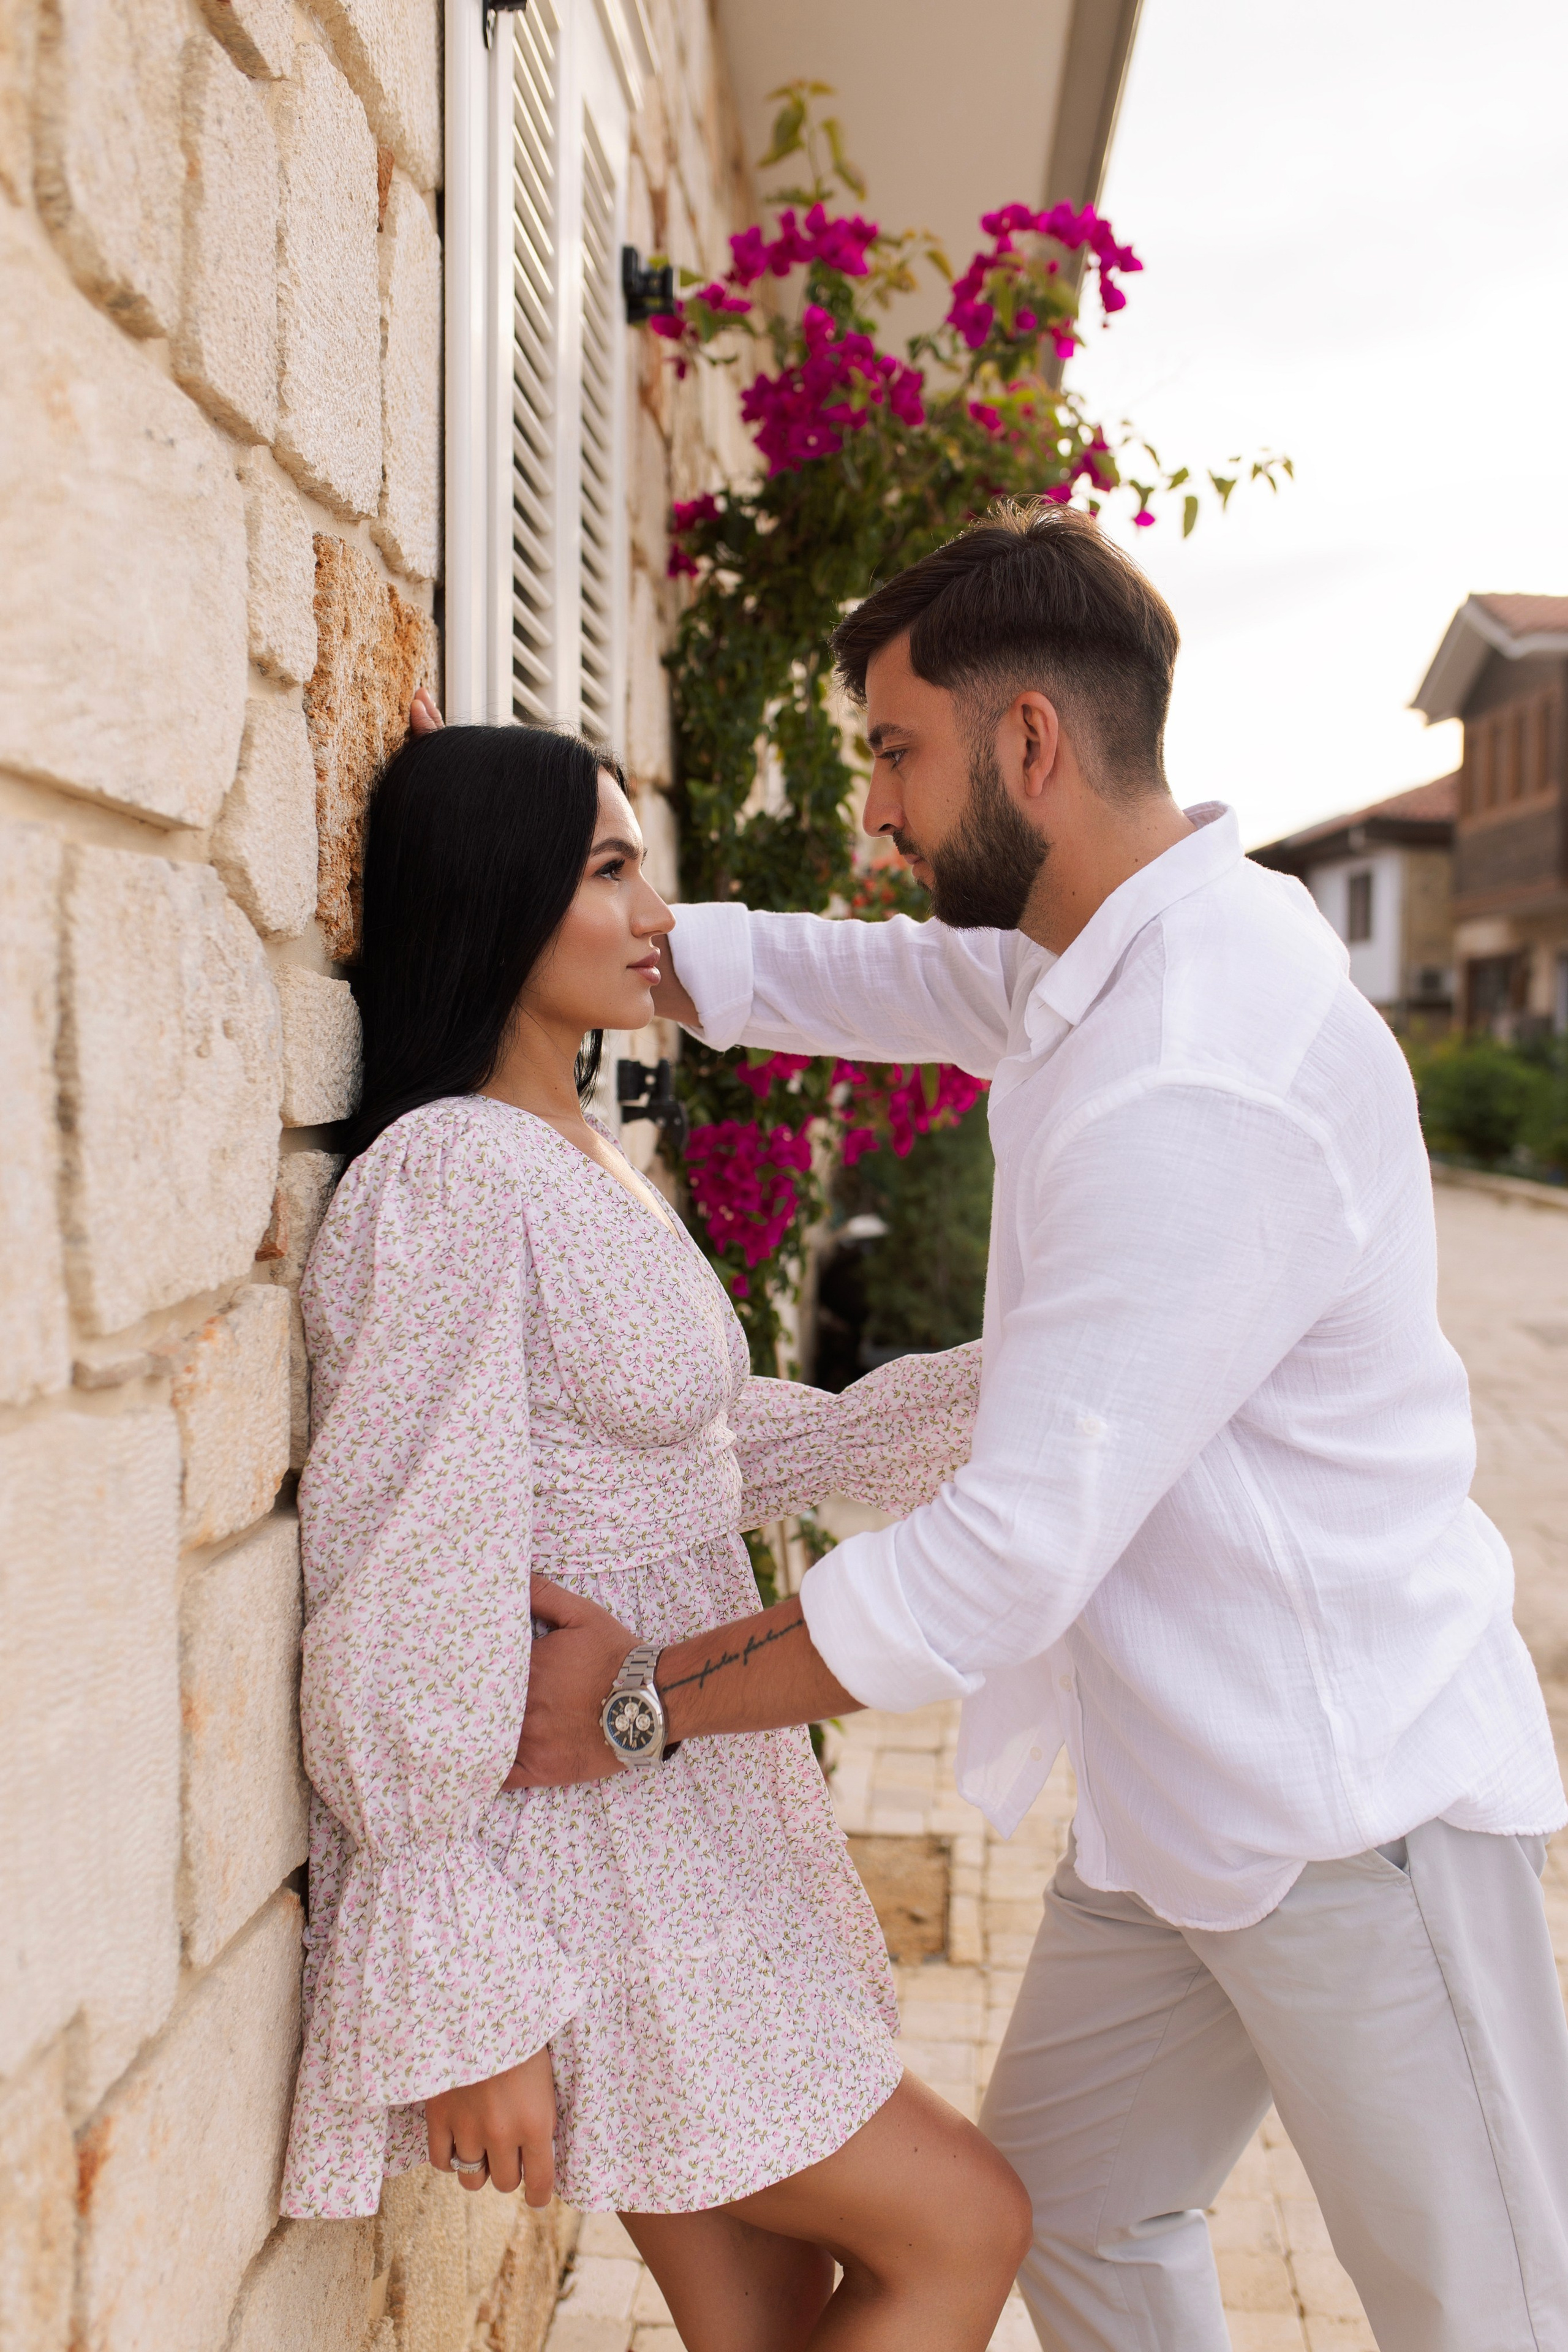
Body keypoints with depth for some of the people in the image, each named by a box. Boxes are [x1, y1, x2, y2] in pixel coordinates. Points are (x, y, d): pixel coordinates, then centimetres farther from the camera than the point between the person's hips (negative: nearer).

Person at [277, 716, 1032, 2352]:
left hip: (680, 1801, 8)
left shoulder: (584, 1157, 9)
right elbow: (406, 1600, -21)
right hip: (572, 1856, -8)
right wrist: (461, 2003, -18)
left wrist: (1006, 1388, 15)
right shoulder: (450, 1175, -20)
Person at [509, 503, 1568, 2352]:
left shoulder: (1203, 1088, -30)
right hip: (1182, 1788, 9)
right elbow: (826, 977, 13)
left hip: (1351, 1806, -9)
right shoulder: (1087, 964, 2)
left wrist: (643, 1701, -18)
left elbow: (1009, 1558, -30)